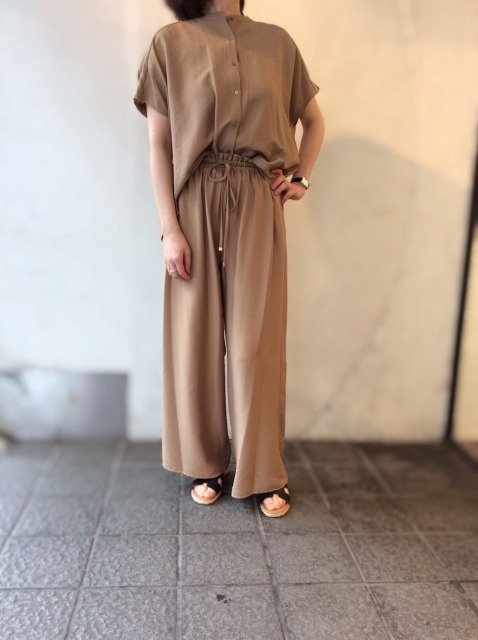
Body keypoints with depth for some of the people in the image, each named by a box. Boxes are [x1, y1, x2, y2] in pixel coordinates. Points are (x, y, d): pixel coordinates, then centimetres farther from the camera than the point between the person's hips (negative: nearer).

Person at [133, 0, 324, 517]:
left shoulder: (276, 42, 9)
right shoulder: (170, 43, 3)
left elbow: (313, 120, 21)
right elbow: (158, 145, -3)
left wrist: (302, 179, 9)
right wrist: (169, 229, -9)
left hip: (258, 207, 1)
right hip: (196, 206, -1)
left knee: (256, 338, 3)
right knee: (197, 333, 5)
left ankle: (264, 472, 15)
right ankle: (205, 463, 21)